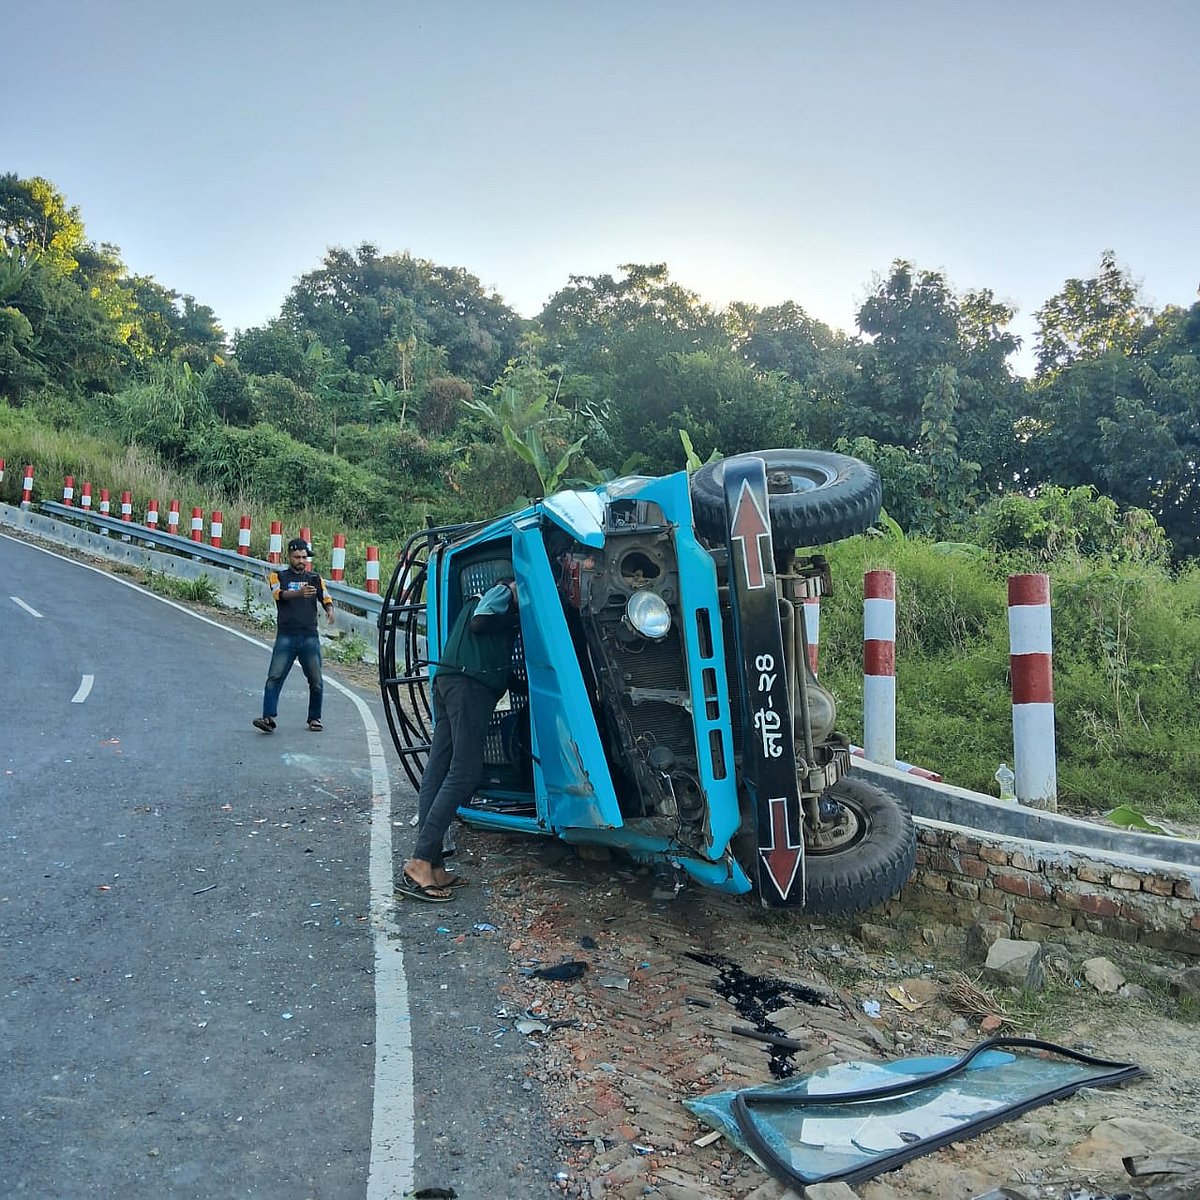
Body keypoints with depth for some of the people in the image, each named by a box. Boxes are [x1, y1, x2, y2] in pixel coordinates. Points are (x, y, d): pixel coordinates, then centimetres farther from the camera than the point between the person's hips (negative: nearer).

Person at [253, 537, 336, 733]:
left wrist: (330, 610, -19)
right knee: (275, 677, -9)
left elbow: (325, 598, 5)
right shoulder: (278, 576, 11)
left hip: (310, 636, 1)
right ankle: (268, 717, -10)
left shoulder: (315, 578, 17)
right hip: (286, 635, -1)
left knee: (316, 681, 2)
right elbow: (279, 594, -9)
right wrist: (299, 593, -30)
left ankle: (315, 718, 16)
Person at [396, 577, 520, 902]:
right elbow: (480, 622, -11)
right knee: (464, 772, -14)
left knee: (438, 772, 3)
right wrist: (517, 617, -2)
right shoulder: (503, 591, 4)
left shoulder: (502, 595, 31)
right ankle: (419, 865, -19)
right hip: (469, 683, -10)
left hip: (450, 680, 10)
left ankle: (433, 865, 5)